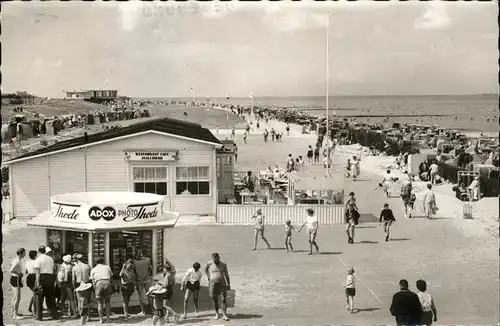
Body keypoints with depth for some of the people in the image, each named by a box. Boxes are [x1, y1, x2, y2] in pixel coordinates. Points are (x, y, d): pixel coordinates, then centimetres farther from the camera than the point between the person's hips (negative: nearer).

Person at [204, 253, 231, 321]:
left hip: (222, 283, 0)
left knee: (224, 299, -10)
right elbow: (205, 268, 20)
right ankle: (217, 314, 23)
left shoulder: (223, 265, 0)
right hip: (213, 284, 0)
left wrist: (228, 284, -2)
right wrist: (208, 276, 9)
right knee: (215, 300, 5)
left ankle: (224, 315, -9)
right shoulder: (210, 263, -1)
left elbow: (227, 275, 4)